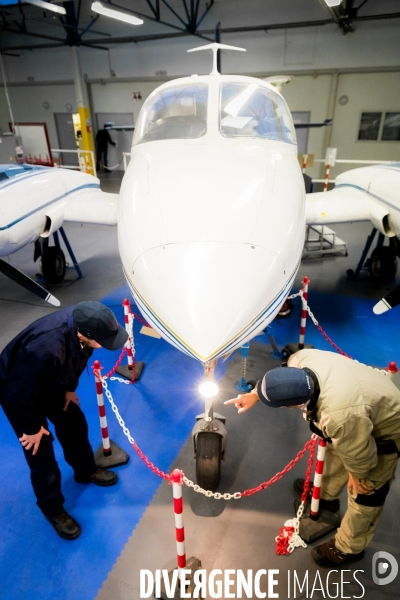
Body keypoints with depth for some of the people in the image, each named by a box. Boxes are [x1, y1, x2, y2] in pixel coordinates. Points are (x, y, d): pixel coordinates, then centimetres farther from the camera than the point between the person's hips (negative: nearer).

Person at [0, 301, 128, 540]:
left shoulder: (81, 320, -25)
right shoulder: (46, 350, -46)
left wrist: (70, 388, 6)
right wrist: (32, 428, -15)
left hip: (50, 381, 7)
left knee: (74, 423, 18)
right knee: (41, 454, 4)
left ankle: (86, 471, 45)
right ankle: (54, 510, 30)